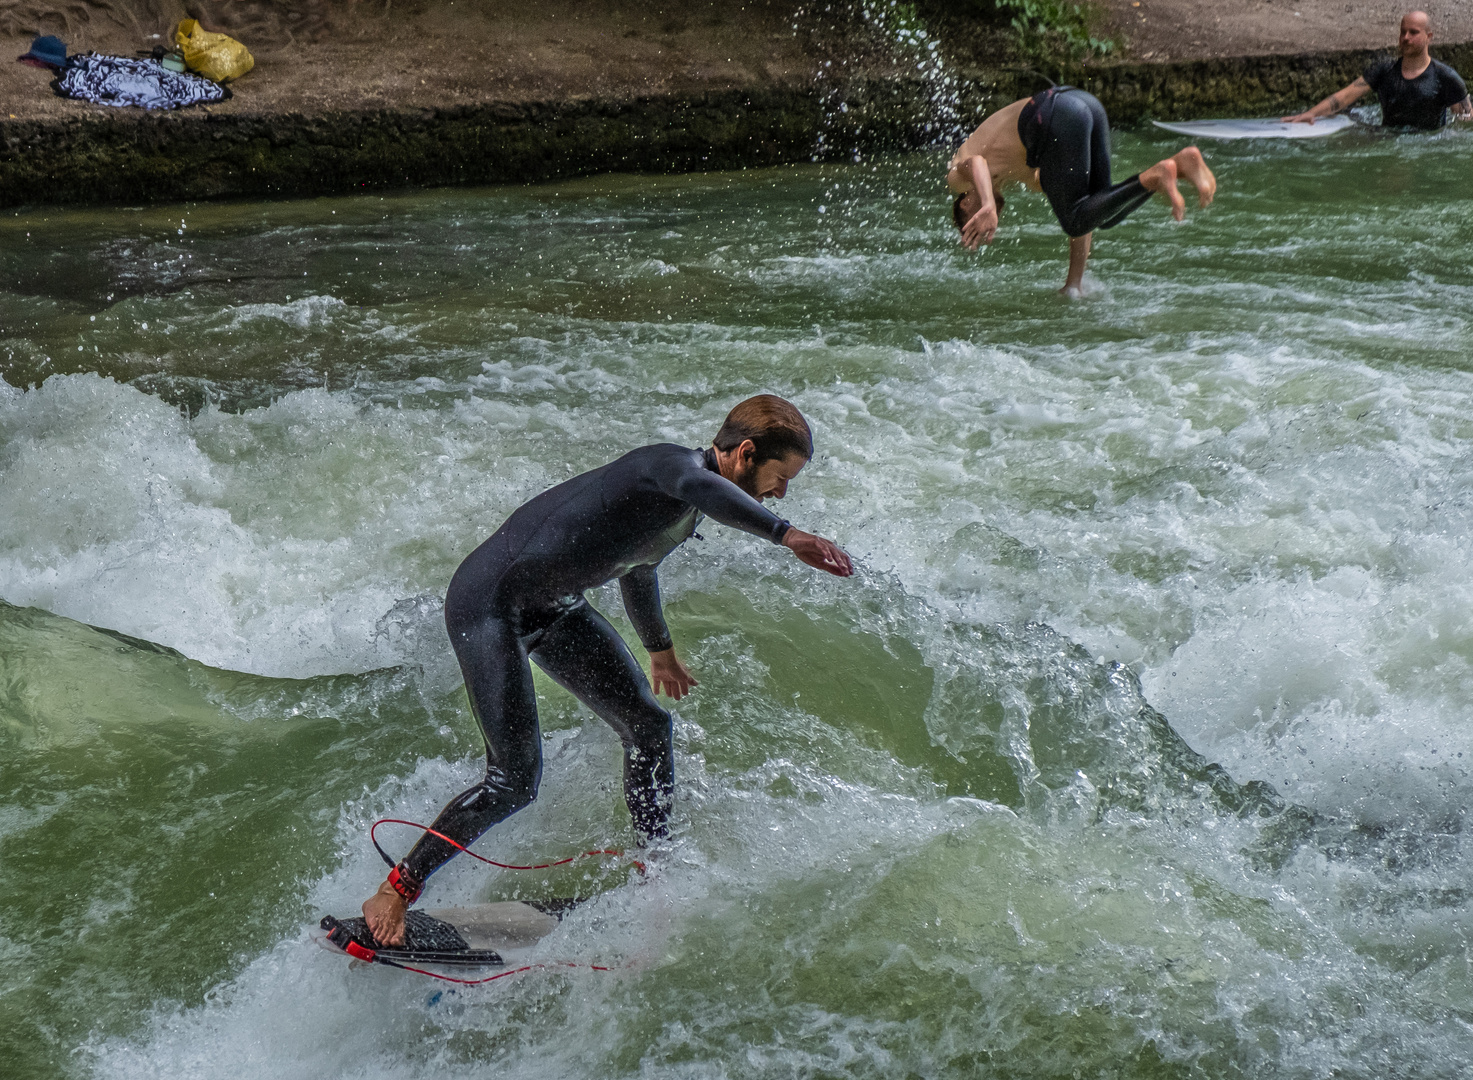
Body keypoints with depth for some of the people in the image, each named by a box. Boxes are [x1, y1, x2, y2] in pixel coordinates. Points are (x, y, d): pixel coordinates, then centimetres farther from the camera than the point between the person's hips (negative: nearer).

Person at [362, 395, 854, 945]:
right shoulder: (674, 462, -22)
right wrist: (787, 534, -57)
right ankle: (393, 893, 2)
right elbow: (693, 484, -50)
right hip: (489, 604, -10)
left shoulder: (687, 510, 7)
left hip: (556, 611, 10)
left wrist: (659, 647, 41)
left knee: (647, 725, 7)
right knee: (514, 780, -12)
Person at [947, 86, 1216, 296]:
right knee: (1105, 215, 12)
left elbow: (975, 163, -8)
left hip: (1057, 117, -8)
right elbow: (1083, 210, 35)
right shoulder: (1025, 174, 41)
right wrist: (1074, 283, 34)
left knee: (1077, 221, -2)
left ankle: (1154, 178, -18)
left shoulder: (959, 176, 20)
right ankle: (1181, 162, -3)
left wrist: (987, 207, -27)